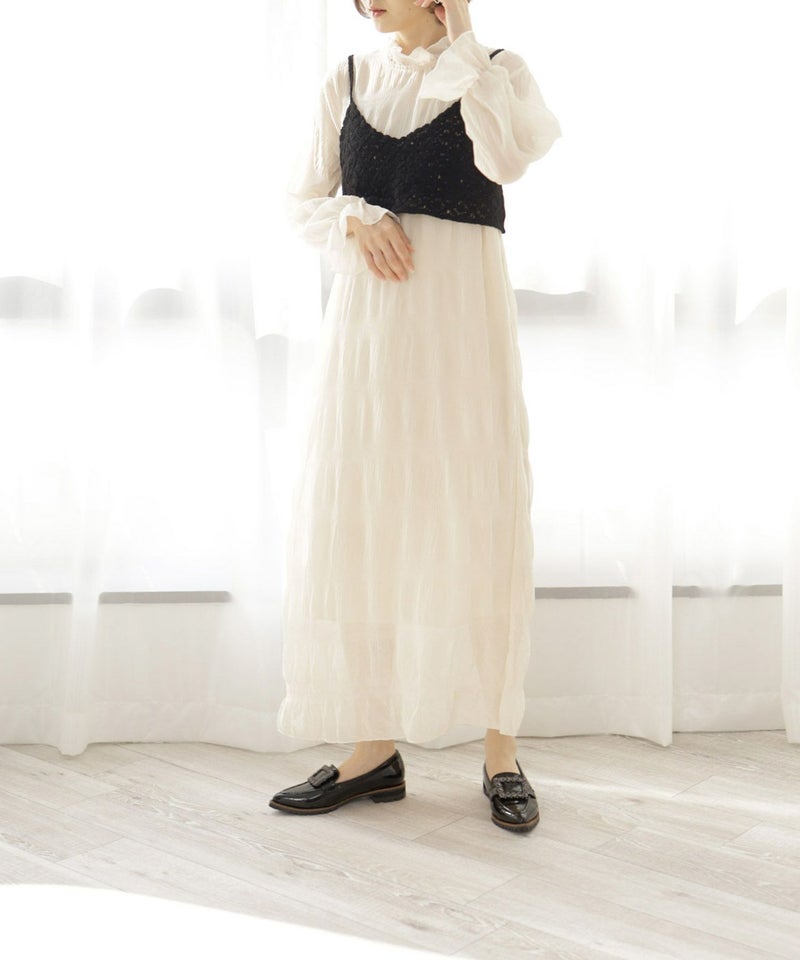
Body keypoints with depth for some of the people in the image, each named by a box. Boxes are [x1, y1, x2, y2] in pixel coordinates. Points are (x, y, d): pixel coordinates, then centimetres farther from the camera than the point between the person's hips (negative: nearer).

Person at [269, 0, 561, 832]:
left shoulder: (497, 71, 6)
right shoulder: (348, 82, 14)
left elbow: (510, 155, -15)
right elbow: (304, 203, 13)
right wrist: (353, 219, -8)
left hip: (462, 314, -3)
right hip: (367, 318, 3)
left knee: (479, 523, -4)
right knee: (358, 521, 0)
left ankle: (501, 752, 5)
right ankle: (375, 746, 10)